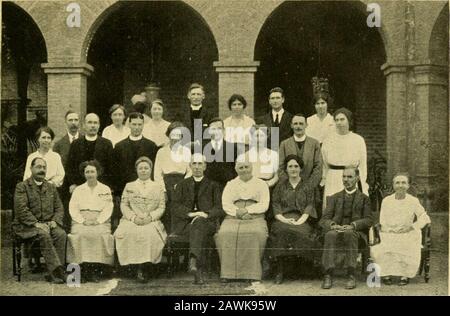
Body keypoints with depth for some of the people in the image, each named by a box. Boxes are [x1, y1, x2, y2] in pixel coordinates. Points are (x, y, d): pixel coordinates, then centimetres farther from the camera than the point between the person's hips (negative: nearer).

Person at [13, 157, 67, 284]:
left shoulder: (51, 187, 19)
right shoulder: (22, 187, 2)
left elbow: (59, 208, 16)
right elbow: (21, 210, -9)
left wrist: (54, 221, -5)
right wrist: (36, 223, -20)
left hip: (48, 224, 4)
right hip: (27, 226, -4)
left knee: (61, 234, -27)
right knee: (44, 234, -35)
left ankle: (54, 273, -28)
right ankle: (57, 270, -36)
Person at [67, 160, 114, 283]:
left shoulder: (105, 190, 16)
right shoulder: (78, 190, 19)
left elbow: (108, 209, 5)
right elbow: (72, 208, 8)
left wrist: (98, 221, -11)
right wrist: (83, 220, -9)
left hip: (100, 221, -1)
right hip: (81, 221, 1)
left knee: (100, 235, -33)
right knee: (80, 235, -32)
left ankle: (95, 272, -26)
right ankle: (83, 271, -26)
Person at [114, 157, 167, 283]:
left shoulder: (158, 187, 17)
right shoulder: (129, 186, 19)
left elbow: (161, 207, 8)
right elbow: (124, 205, 9)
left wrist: (150, 217, -11)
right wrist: (134, 217, -9)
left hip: (151, 221, -1)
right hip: (132, 221, 1)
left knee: (150, 234, -36)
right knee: (130, 233, -35)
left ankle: (145, 266, -26)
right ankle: (140, 265, -27)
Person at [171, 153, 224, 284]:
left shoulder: (213, 186, 22)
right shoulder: (182, 185, 24)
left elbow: (220, 208, 8)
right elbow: (175, 207, 9)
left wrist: (206, 214, -13)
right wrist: (190, 213, -11)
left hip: (207, 221, -1)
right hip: (185, 223, 1)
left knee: (199, 223, -39)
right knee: (199, 233, -36)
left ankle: (193, 261, -58)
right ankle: (199, 271, -48)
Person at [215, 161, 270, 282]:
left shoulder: (261, 184, 17)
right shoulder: (230, 185, 21)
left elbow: (264, 205, 3)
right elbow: (225, 205, 7)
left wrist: (247, 210, -11)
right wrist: (238, 212, -11)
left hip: (255, 218, -1)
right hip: (233, 218, 1)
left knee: (256, 233, -35)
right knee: (225, 234, -31)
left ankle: (252, 273, -31)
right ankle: (228, 273, -29)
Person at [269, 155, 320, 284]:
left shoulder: (308, 187, 17)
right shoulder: (280, 187, 20)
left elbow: (309, 206, 5)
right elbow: (275, 206, 9)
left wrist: (299, 221, -14)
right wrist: (284, 219, -11)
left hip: (302, 220, 0)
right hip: (283, 219, 0)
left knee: (302, 232, -37)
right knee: (281, 231, -35)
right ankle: (280, 272, -31)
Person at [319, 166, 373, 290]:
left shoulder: (364, 198, 18)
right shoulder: (334, 198, 22)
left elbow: (369, 220, 5)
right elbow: (324, 219, 11)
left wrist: (352, 225, -15)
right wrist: (332, 225, -14)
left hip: (356, 232, -1)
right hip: (336, 230, 2)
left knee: (349, 233, -38)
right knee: (330, 234, -35)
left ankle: (351, 276, -38)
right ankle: (328, 275, -39)